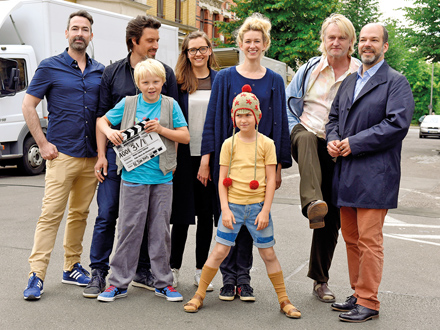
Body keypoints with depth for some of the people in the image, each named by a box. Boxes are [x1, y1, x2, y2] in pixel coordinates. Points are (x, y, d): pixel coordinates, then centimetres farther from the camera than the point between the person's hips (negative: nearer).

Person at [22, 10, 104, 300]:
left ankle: (72, 267, 23)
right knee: (51, 214, -6)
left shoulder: (100, 71, 11)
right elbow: (28, 106, 1)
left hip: (91, 156, 4)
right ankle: (37, 274, 0)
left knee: (80, 214, 11)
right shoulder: (50, 67, 0)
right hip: (62, 154, -4)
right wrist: (43, 143, -6)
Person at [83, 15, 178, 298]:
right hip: (116, 154, 0)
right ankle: (99, 272, 12)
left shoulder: (166, 73, 7)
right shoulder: (113, 72, 7)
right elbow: (103, 116, 7)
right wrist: (101, 154, -1)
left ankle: (143, 271, 21)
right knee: (107, 214, 0)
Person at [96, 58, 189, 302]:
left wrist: (161, 129, -12)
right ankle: (119, 282, 16)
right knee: (129, 229, 4)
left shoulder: (171, 105, 3)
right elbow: (102, 121, 14)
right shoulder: (127, 104, 4)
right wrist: (109, 132, -7)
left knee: (160, 230, 8)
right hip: (133, 176, 0)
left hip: (162, 178, 1)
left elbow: (185, 136, 2)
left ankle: (163, 282, 20)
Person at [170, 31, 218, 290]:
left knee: (207, 214, 8)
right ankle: (174, 269, 17)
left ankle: (201, 270, 20)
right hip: (185, 155, -1)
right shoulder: (178, 81, 3)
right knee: (182, 214, 4)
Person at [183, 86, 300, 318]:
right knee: (219, 251, 2)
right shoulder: (229, 144, 2)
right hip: (233, 205, 0)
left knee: (268, 254, 6)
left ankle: (284, 301, 19)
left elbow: (271, 180, -2)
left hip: (258, 206, 0)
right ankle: (199, 295, 16)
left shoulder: (266, 143, 0)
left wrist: (265, 210, -7)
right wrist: (225, 209, -6)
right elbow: (222, 180, 2)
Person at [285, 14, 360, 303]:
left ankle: (320, 280, 18)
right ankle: (312, 203, -57)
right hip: (309, 141, 0)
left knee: (333, 218, 3)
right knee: (305, 137, -39)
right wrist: (294, 133, 0)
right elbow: (288, 103, 13)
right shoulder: (310, 69, 8)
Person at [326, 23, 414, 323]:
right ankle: (359, 294, 25)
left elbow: (397, 124, -14)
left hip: (374, 174, -7)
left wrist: (354, 144, -15)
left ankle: (368, 303, 5)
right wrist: (332, 140, 1)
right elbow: (334, 117, 24)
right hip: (346, 173, 7)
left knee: (369, 240, -5)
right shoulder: (349, 82, 20)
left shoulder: (396, 82, -2)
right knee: (351, 238, 13)